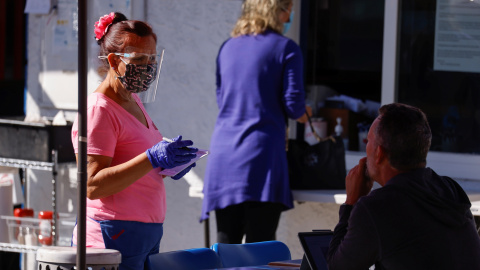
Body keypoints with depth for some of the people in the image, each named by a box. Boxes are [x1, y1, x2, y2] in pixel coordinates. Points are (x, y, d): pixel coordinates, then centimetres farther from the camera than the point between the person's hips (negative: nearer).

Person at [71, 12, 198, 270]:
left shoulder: (133, 101, 17)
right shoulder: (98, 111, -12)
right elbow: (92, 185, -21)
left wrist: (167, 165, 10)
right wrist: (152, 159, -27)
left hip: (148, 235, 9)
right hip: (115, 236, -9)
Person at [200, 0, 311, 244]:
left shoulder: (227, 48, 15)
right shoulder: (286, 49, -1)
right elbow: (293, 104, -4)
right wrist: (303, 115, 17)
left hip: (223, 152, 5)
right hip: (261, 153, -5)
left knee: (225, 245, 6)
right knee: (259, 249, -5)